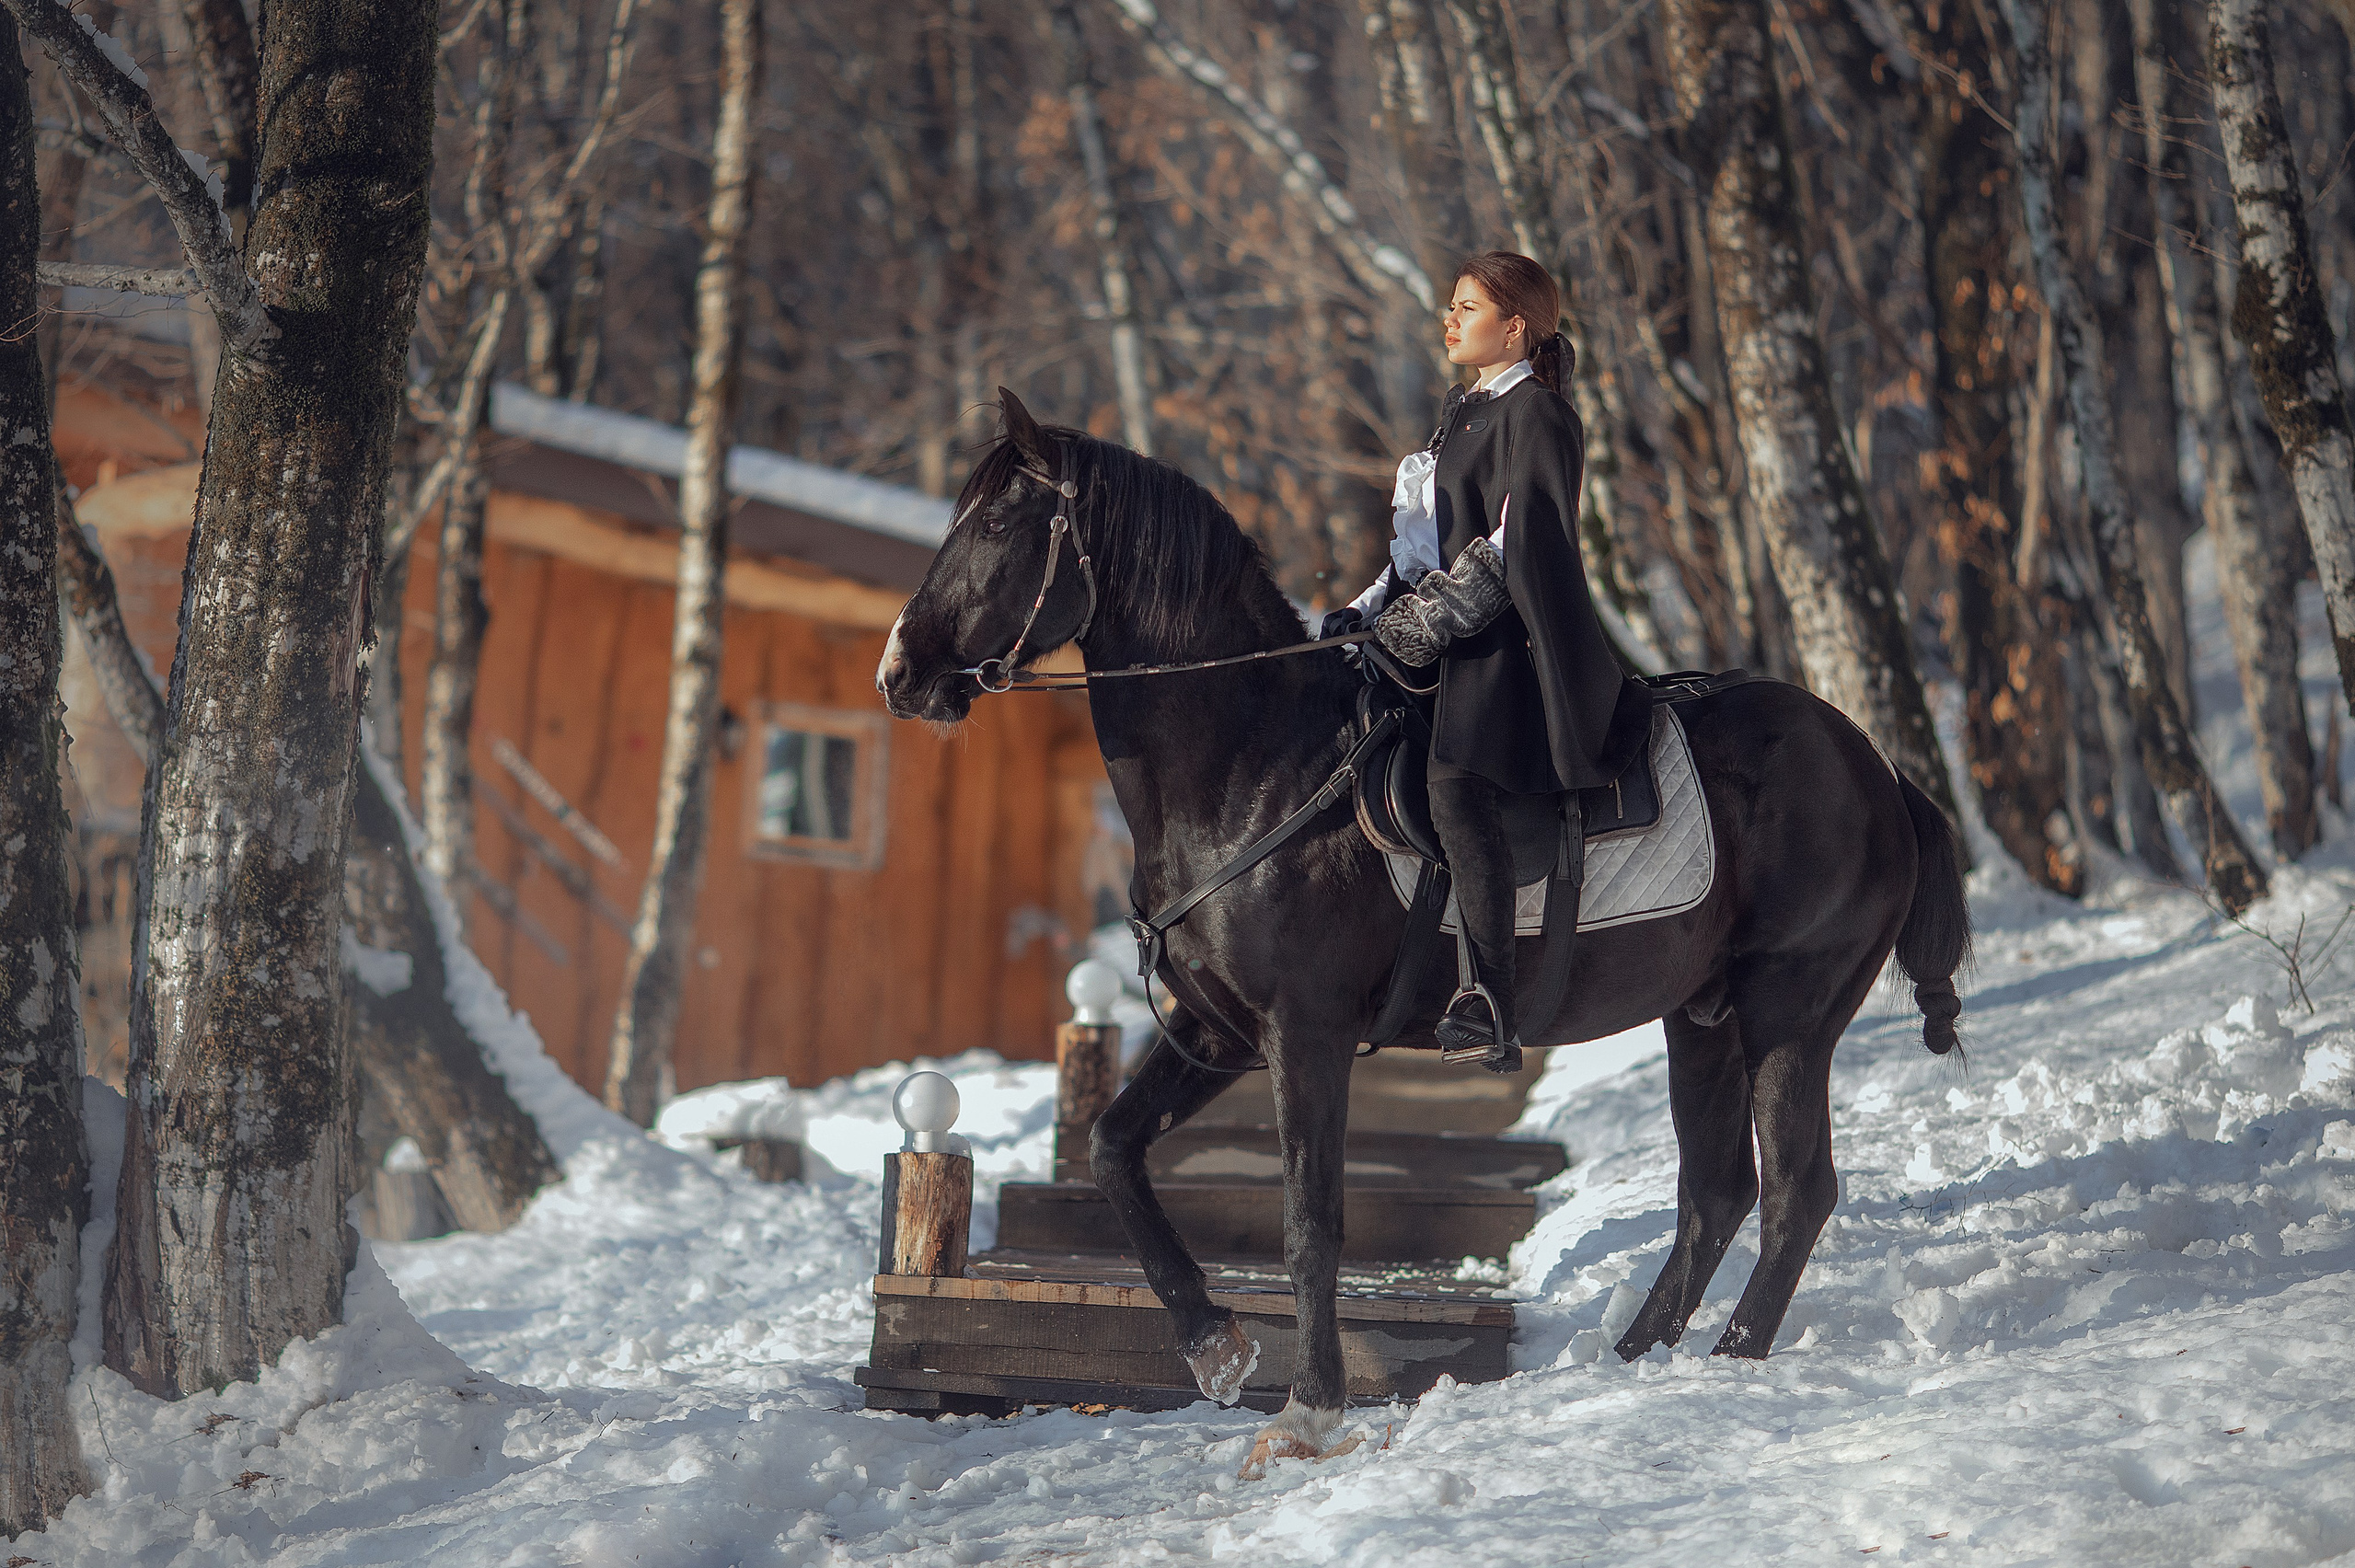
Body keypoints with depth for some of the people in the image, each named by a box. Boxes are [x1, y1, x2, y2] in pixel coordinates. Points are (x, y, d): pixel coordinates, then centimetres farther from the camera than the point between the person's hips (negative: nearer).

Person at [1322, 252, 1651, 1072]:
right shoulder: (1463, 410, 21)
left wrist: (1436, 615, -22)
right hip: (1454, 633, 10)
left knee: (1456, 782, -24)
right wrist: (1371, 607, 12)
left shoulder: (1537, 415, -7)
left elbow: (1515, 543, -17)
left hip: (1510, 638, -10)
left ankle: (1490, 1006, -28)